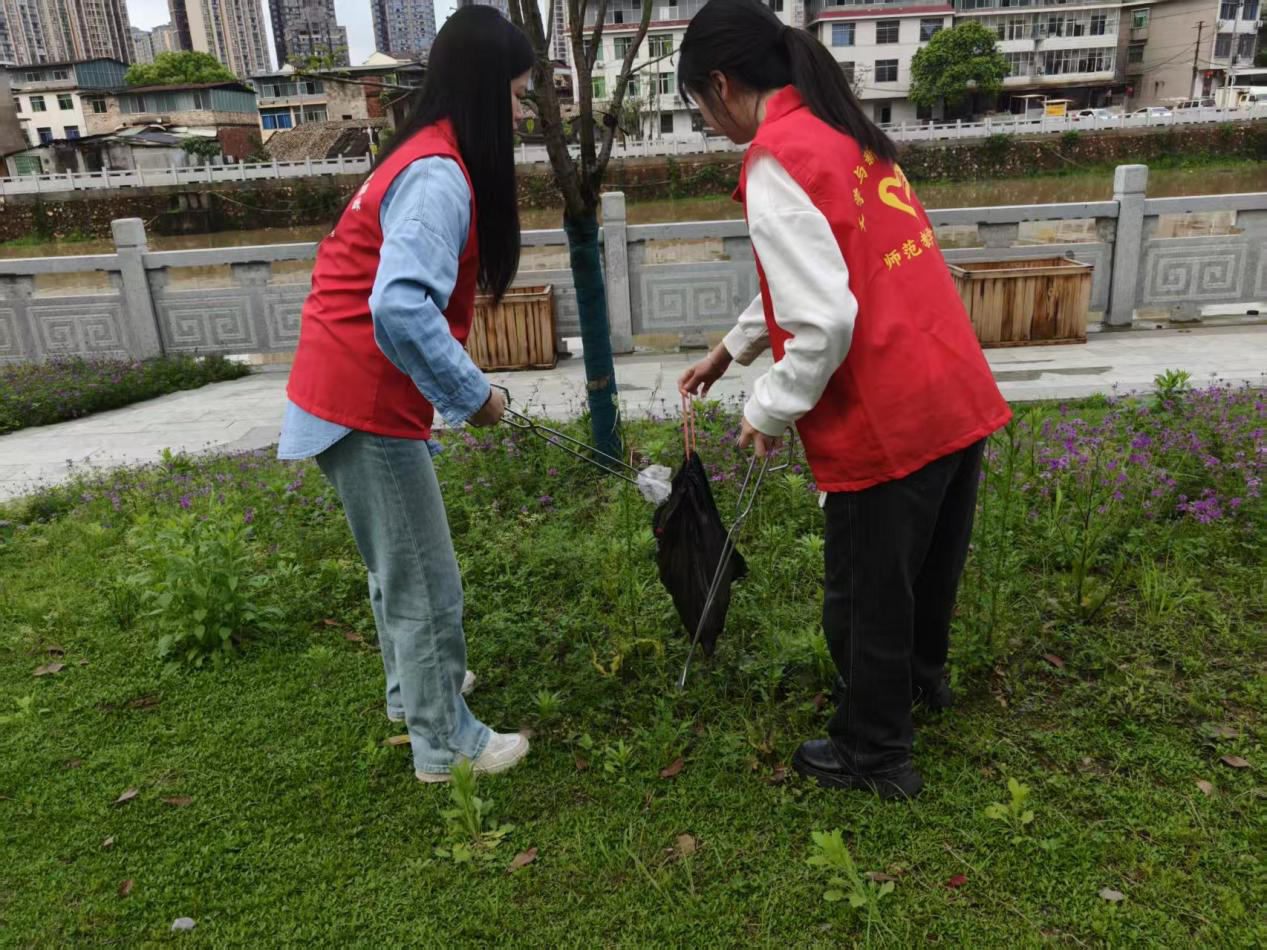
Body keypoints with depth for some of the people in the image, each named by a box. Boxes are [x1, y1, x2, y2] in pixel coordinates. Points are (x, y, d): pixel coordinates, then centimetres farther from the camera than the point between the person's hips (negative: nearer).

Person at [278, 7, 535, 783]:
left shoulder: (426, 162, 13)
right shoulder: (440, 175, -18)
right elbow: (401, 309, -32)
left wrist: (458, 387, 12)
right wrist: (472, 394, -20)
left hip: (356, 391, 10)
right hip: (367, 401, -10)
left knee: (400, 562, 23)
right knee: (426, 579, 3)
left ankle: (413, 687, 43)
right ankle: (445, 743, 20)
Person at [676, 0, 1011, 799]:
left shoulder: (776, 164, -16)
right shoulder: (842, 131, 13)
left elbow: (826, 324, -24)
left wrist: (769, 411, -8)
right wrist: (732, 348, 33)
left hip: (887, 421, -9)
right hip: (958, 395, 9)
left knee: (866, 595, 11)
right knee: (928, 563, 28)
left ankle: (874, 755, 32)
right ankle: (921, 676, 53)